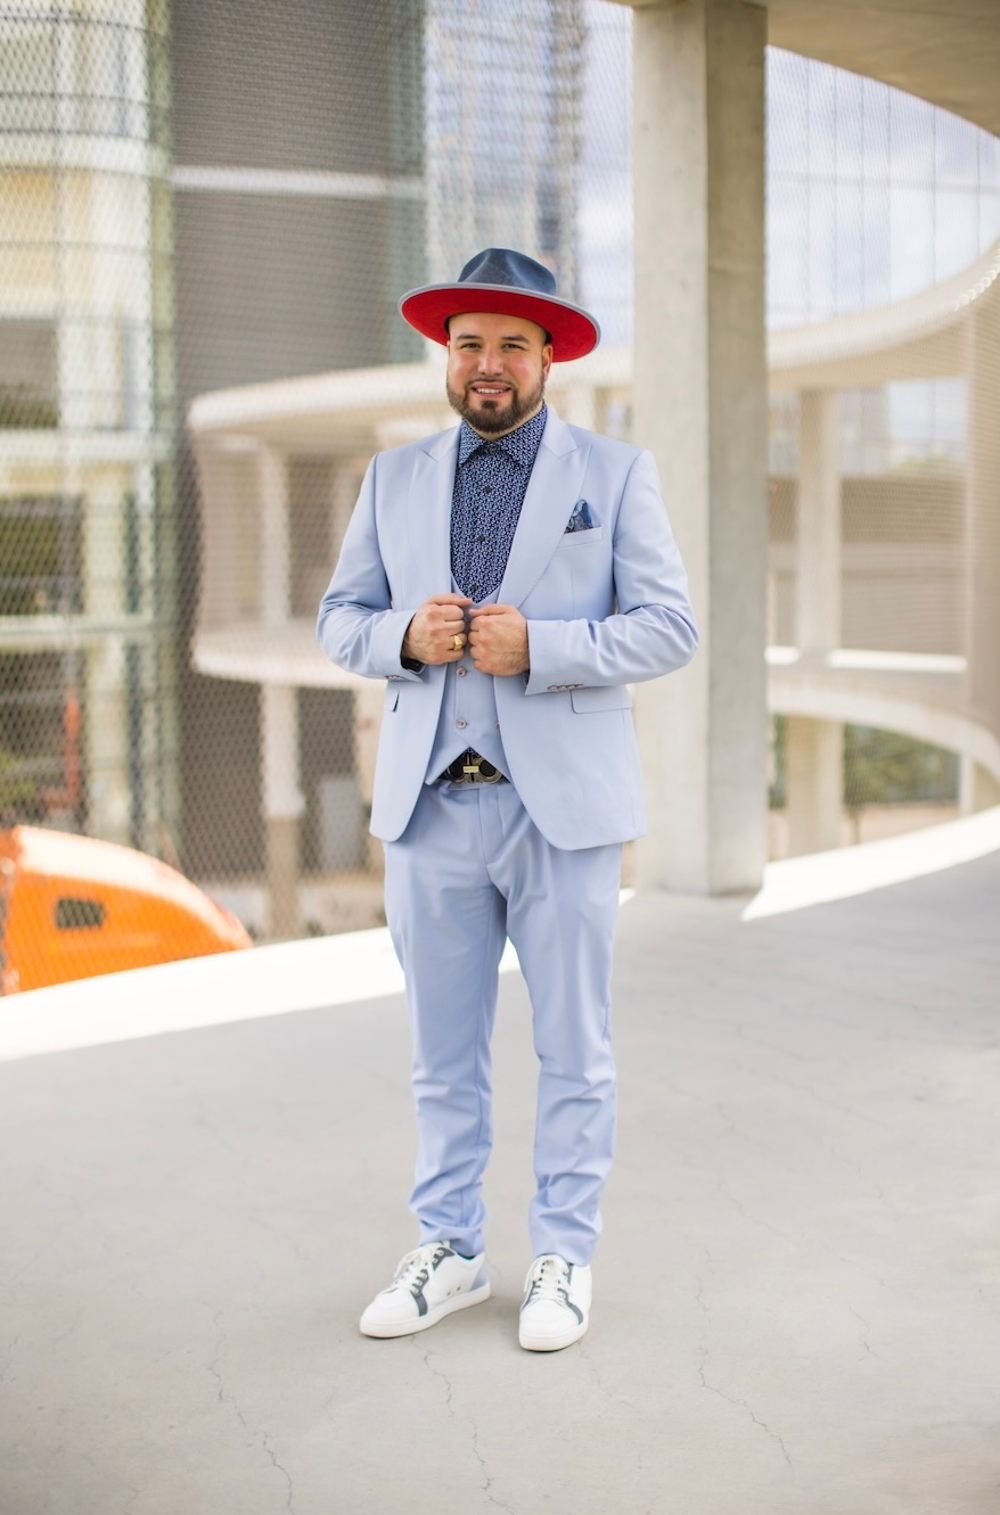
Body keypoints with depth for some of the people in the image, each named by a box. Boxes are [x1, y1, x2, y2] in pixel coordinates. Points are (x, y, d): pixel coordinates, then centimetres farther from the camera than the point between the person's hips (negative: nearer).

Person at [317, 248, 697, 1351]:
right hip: (431, 805, 3)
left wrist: (538, 647, -17)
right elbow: (340, 619, 13)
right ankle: (449, 1253, 21)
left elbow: (668, 629, -3)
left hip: (564, 806, -2)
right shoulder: (395, 479, 11)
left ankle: (563, 1261, 17)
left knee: (572, 1053, 5)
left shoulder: (614, 474, 3)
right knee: (443, 1054, 9)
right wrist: (405, 636, -10)